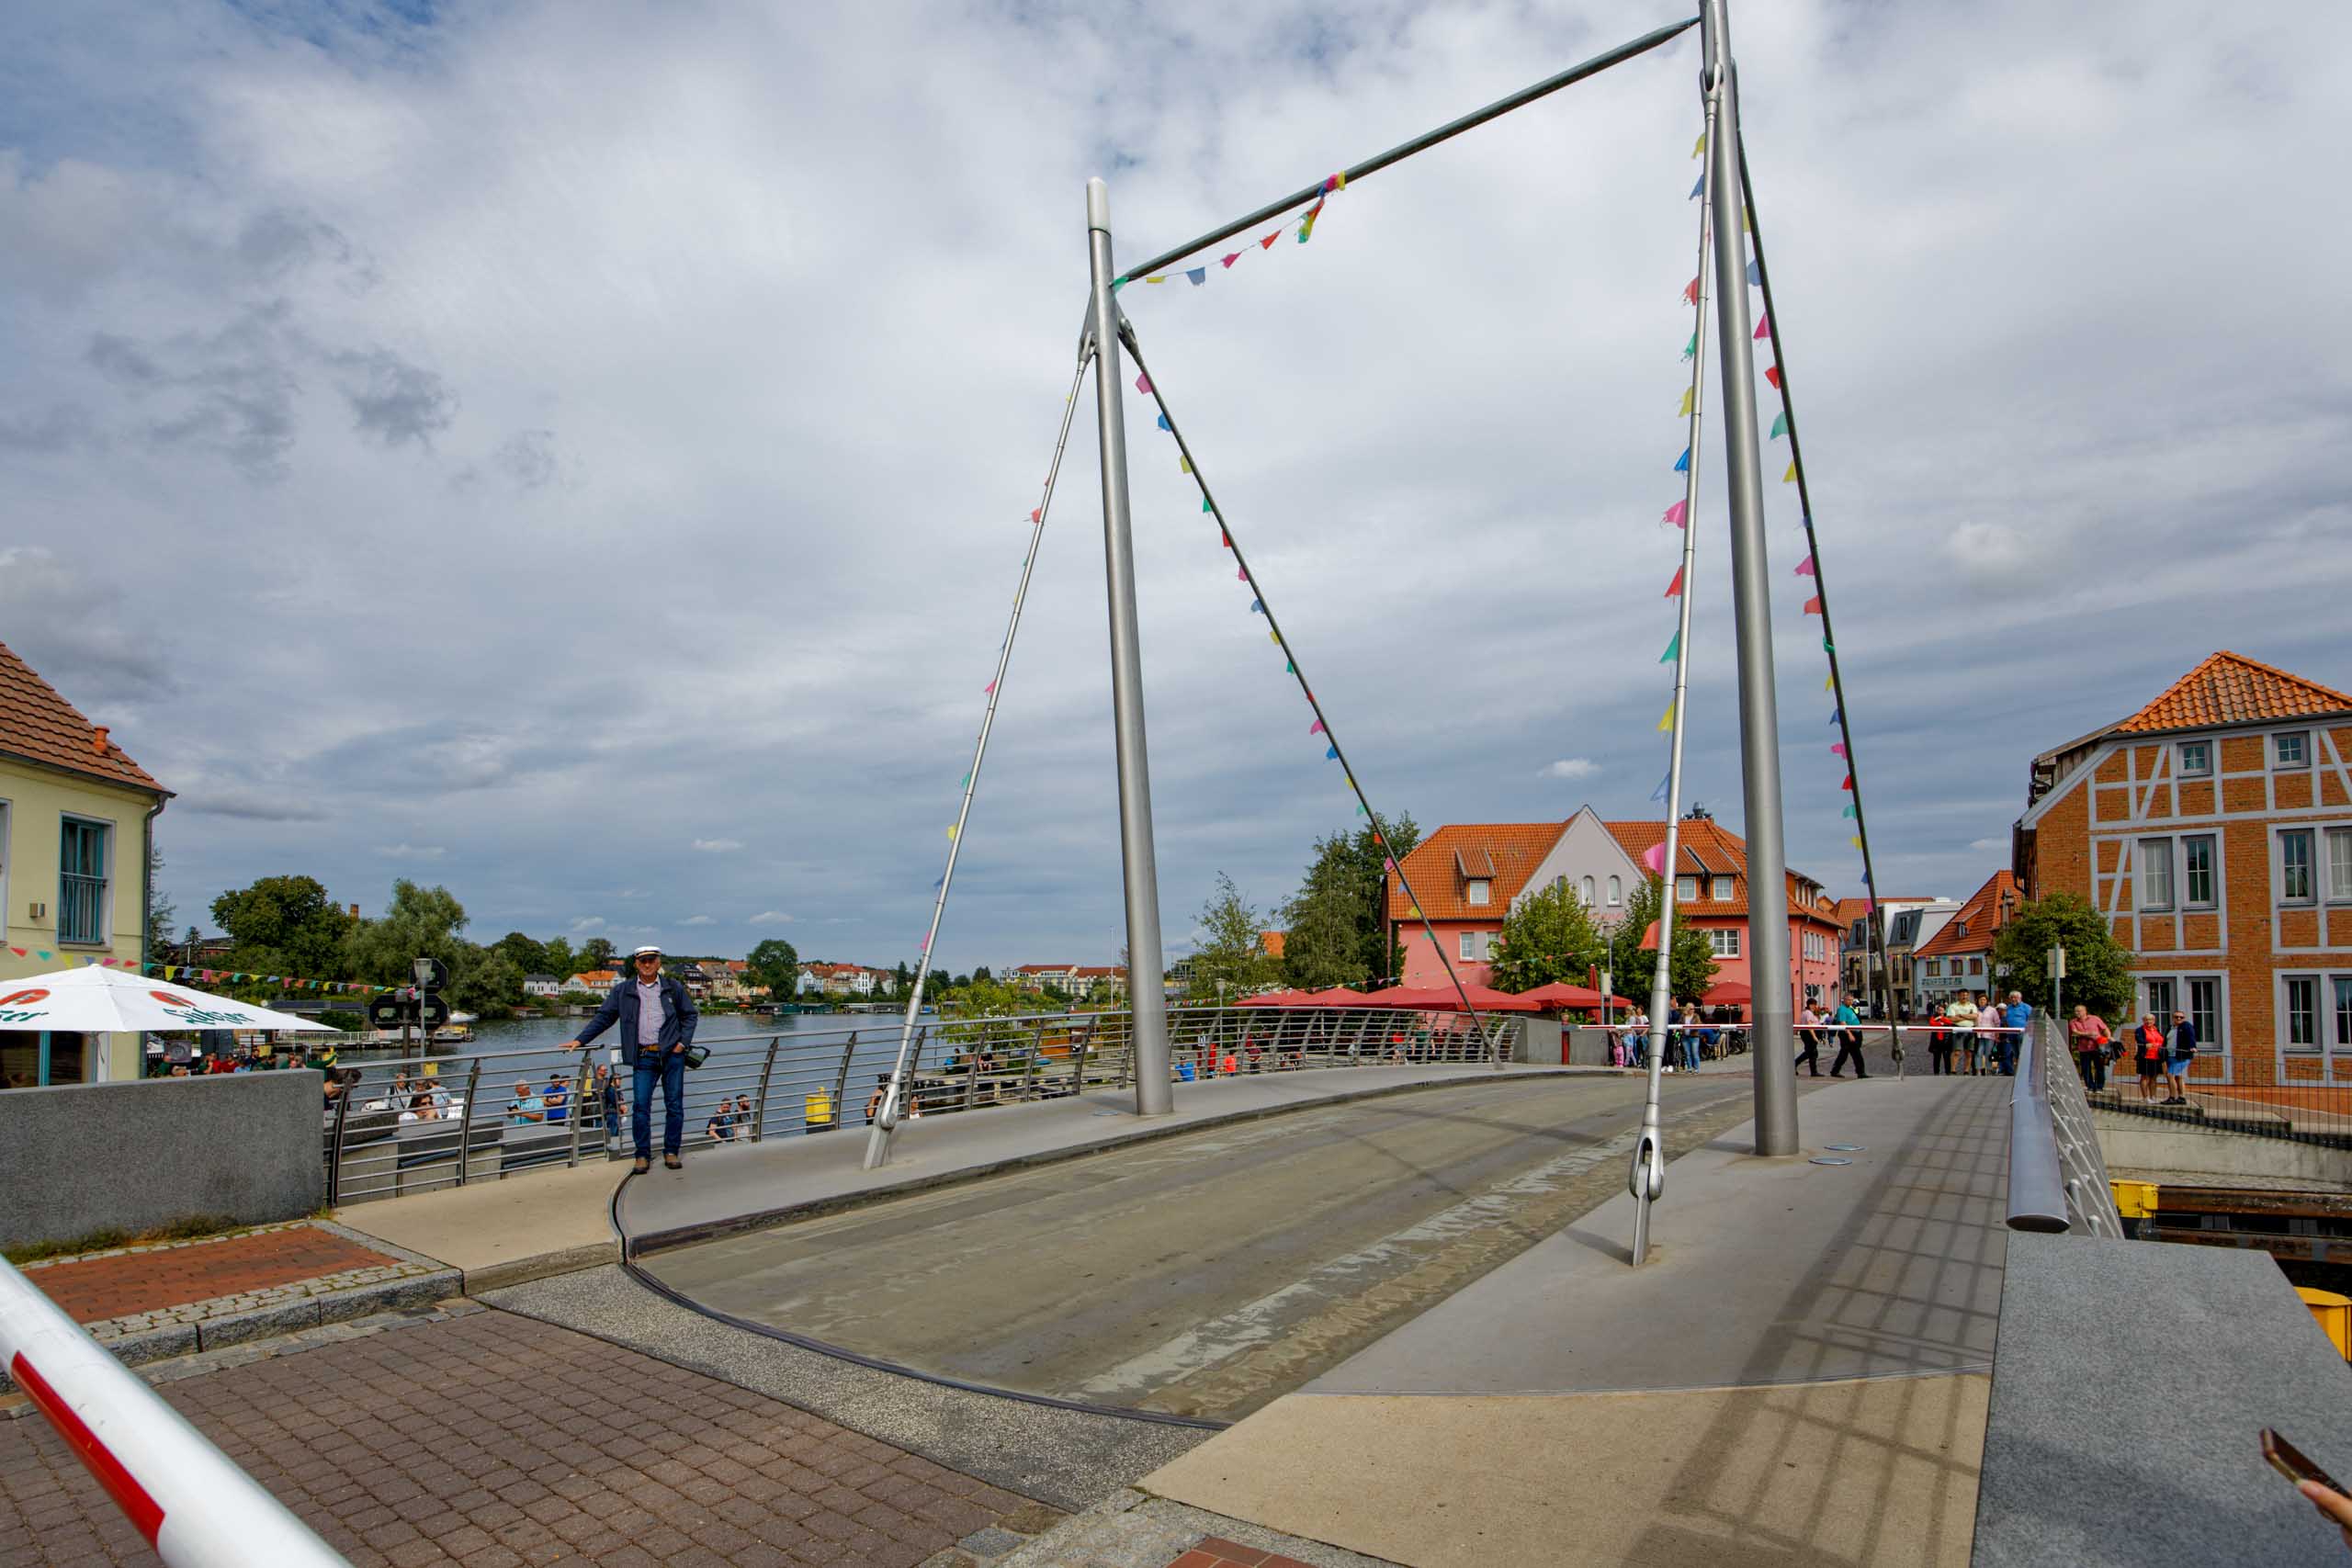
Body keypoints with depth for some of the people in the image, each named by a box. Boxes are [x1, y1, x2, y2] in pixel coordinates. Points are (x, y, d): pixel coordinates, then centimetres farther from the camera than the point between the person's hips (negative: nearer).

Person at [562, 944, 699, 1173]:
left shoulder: (674, 987, 6)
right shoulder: (623, 991, 8)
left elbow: (690, 1014, 12)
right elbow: (603, 1017, 11)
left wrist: (683, 1042, 0)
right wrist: (580, 1040, 5)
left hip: (672, 1054, 0)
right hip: (644, 1056, 0)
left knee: (674, 1105, 3)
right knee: (640, 1105, -7)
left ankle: (671, 1152, 14)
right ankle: (643, 1155, 5)